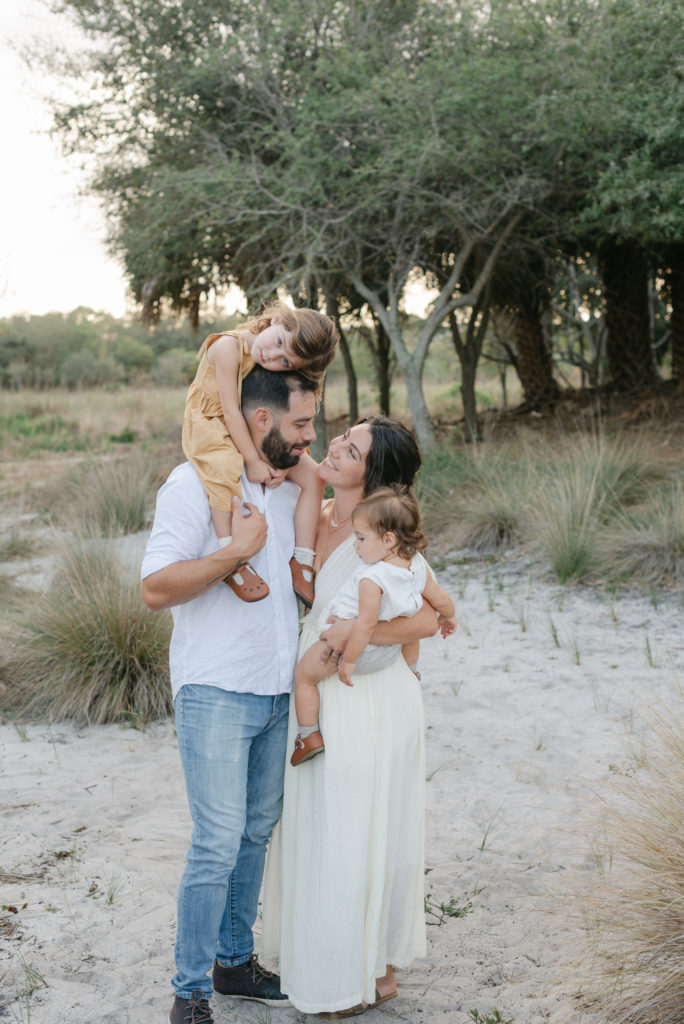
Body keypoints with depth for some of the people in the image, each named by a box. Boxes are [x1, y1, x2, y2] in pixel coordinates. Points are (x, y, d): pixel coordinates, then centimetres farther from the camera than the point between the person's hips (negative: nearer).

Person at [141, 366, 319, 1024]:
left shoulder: (289, 489, 12)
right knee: (218, 842, -7)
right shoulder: (196, 483, -11)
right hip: (215, 692, -7)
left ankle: (234, 960, 29)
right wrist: (236, 551, -22)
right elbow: (156, 587, -18)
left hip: (276, 692, 7)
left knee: (257, 832, 14)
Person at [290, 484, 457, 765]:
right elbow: (441, 599, -2)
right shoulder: (418, 565, -14)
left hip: (354, 645, -7)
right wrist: (448, 617, 20)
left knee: (303, 675, 12)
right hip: (389, 651, 7)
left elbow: (366, 623, -35)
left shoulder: (372, 578, -34)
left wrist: (348, 660, -26)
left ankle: (309, 736, 14)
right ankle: (408, 671, 57)